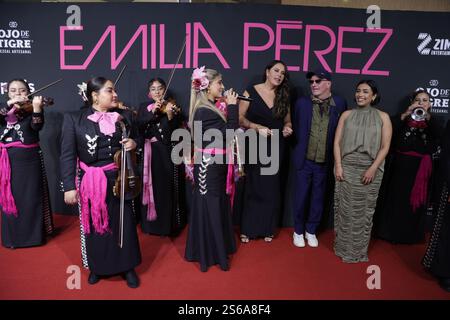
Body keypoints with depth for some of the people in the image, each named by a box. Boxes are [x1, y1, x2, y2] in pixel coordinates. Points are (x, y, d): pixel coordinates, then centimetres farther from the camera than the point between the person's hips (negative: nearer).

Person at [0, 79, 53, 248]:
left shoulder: (32, 109, 0)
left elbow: (37, 126, -21)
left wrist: (36, 108, -37)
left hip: (29, 160, -3)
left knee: (31, 198, 2)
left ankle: (34, 234, 15)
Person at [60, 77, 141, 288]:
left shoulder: (125, 116, 3)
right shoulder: (74, 119, -5)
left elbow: (133, 143, 15)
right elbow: (67, 155, -8)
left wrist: (133, 144, -9)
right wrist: (69, 186, -13)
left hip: (119, 180, 2)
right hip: (90, 183, -1)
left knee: (124, 224, 9)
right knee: (94, 225, 13)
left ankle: (127, 267, 29)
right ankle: (97, 267, 36)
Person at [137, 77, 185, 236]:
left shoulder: (172, 106, 4)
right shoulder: (144, 108, 9)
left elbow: (176, 130, -8)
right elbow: (139, 126, -8)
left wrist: (170, 115, -25)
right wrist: (152, 112, -18)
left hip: (168, 152, 0)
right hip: (150, 153, 1)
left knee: (168, 187, 3)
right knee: (152, 187, 1)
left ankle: (170, 223, 16)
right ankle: (152, 223, 14)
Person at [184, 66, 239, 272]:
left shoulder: (214, 107, 7)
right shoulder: (203, 111, -19)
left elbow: (226, 132, 6)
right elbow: (229, 134, -23)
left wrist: (229, 107, 0)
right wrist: (232, 107, -15)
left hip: (216, 165, 9)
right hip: (208, 166, -9)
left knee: (218, 206, 18)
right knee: (209, 208, 4)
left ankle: (216, 248, 36)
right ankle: (209, 253, 20)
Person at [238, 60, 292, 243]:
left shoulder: (284, 96, 7)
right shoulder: (251, 92, -4)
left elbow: (287, 120, 14)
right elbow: (240, 118, -8)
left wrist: (287, 128, -8)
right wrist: (257, 127, -22)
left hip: (275, 148, 3)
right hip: (254, 147, -3)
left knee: (271, 189, 7)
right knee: (253, 188, 2)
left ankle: (267, 229, 21)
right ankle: (248, 229, 16)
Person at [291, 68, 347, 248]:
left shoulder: (340, 104, -3)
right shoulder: (302, 103, -2)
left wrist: (335, 157, 1)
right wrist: (300, 148, 5)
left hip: (325, 162, 1)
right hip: (305, 160, 0)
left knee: (318, 199, 13)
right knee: (300, 198, 8)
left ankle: (311, 231, 31)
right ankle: (298, 231, 27)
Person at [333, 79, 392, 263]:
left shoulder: (383, 117, 3)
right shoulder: (347, 115, 7)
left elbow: (385, 146, -2)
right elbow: (337, 142, 3)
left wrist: (373, 168, -12)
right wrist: (338, 165, -7)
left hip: (370, 170, -1)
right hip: (346, 168, 1)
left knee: (364, 211, 6)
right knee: (345, 209, 5)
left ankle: (359, 251, 22)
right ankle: (343, 248, 20)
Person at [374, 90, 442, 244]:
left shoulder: (431, 121, 7)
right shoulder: (404, 118, 4)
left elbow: (438, 134, -14)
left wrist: (427, 116, -29)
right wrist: (405, 114, -24)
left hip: (420, 166, 1)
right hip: (400, 164, -1)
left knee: (415, 200, 7)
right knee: (395, 198, 5)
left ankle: (410, 234, 23)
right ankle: (391, 232, 19)